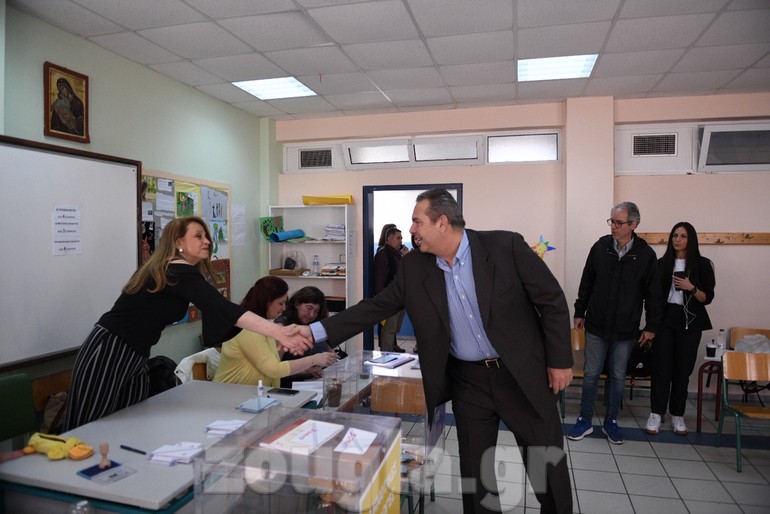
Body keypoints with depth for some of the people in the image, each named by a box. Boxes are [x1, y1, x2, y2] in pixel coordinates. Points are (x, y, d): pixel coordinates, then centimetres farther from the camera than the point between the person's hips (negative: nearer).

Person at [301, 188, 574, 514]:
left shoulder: (505, 246, -15)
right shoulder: (414, 267, -4)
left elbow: (552, 300, -8)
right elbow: (377, 306, -1)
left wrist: (560, 360, -7)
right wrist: (315, 331, -6)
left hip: (522, 374, -2)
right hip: (468, 381, 3)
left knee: (549, 467, 12)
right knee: (474, 471, 13)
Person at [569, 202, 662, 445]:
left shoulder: (646, 254, -6)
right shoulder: (600, 247, -4)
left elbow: (653, 294, 0)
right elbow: (586, 283, 4)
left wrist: (651, 326, 1)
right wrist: (580, 312, 6)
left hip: (626, 330, 0)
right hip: (596, 325, 1)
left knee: (618, 376, 12)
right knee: (591, 374, 8)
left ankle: (611, 422, 27)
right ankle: (585, 420, 21)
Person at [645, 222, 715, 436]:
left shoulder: (702, 264, 1)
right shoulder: (662, 263, 5)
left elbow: (707, 298, 0)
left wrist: (691, 288, -17)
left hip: (690, 322, 0)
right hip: (665, 318, 1)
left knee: (683, 368, 5)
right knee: (661, 366, -2)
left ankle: (677, 415, 18)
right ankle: (656, 413, 6)